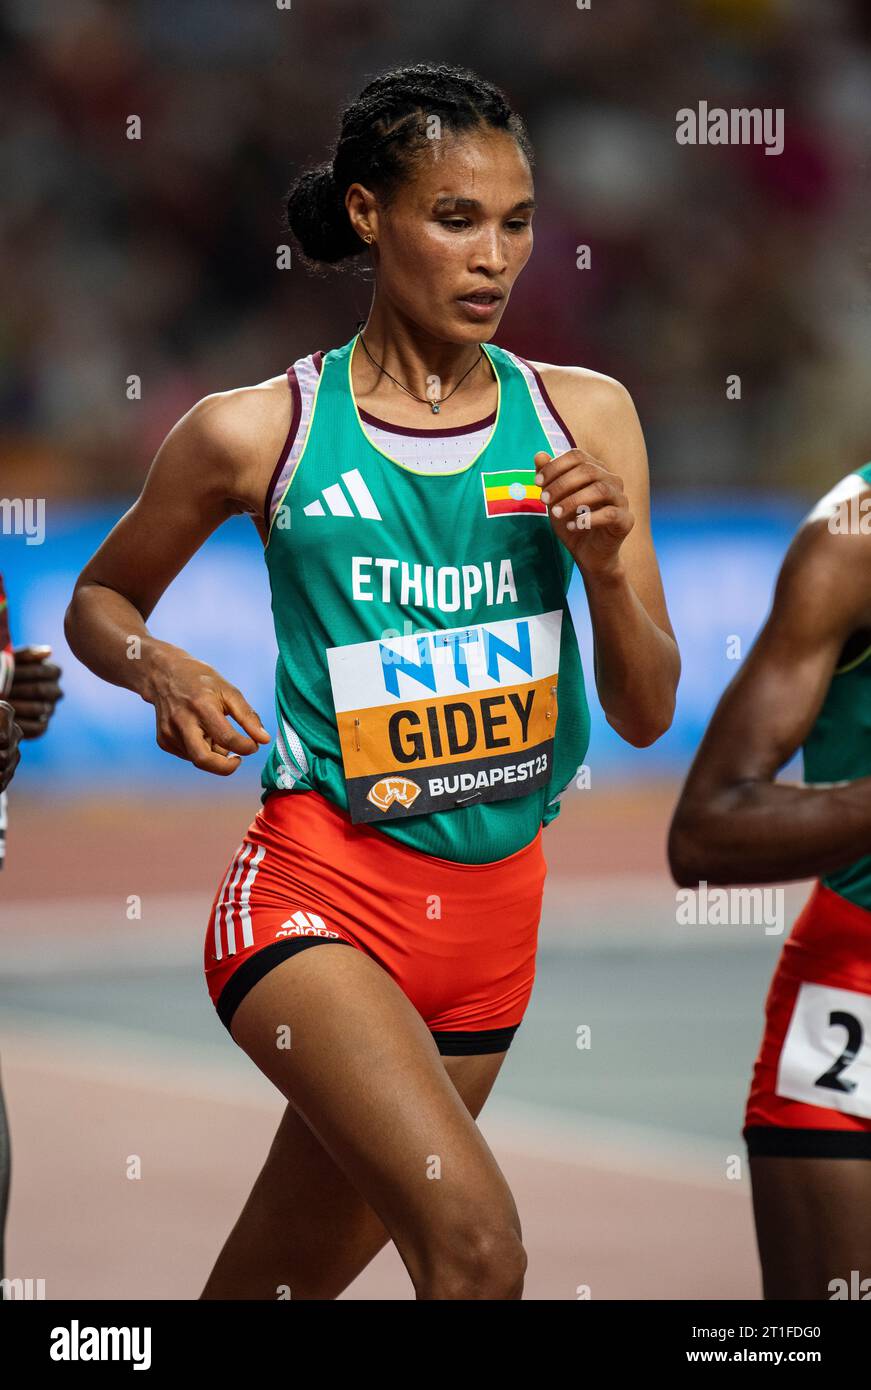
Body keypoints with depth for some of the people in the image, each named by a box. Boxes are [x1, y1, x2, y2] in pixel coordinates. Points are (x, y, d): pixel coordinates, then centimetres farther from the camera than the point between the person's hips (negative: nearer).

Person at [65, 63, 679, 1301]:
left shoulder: (583, 417, 4)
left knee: (277, 1281, 13)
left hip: (493, 911, 4)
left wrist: (606, 565, -12)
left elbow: (647, 712, 7)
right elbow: (99, 602, 11)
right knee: (475, 1240, -26)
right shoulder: (260, 432, -5)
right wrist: (166, 675, -10)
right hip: (320, 887, -4)